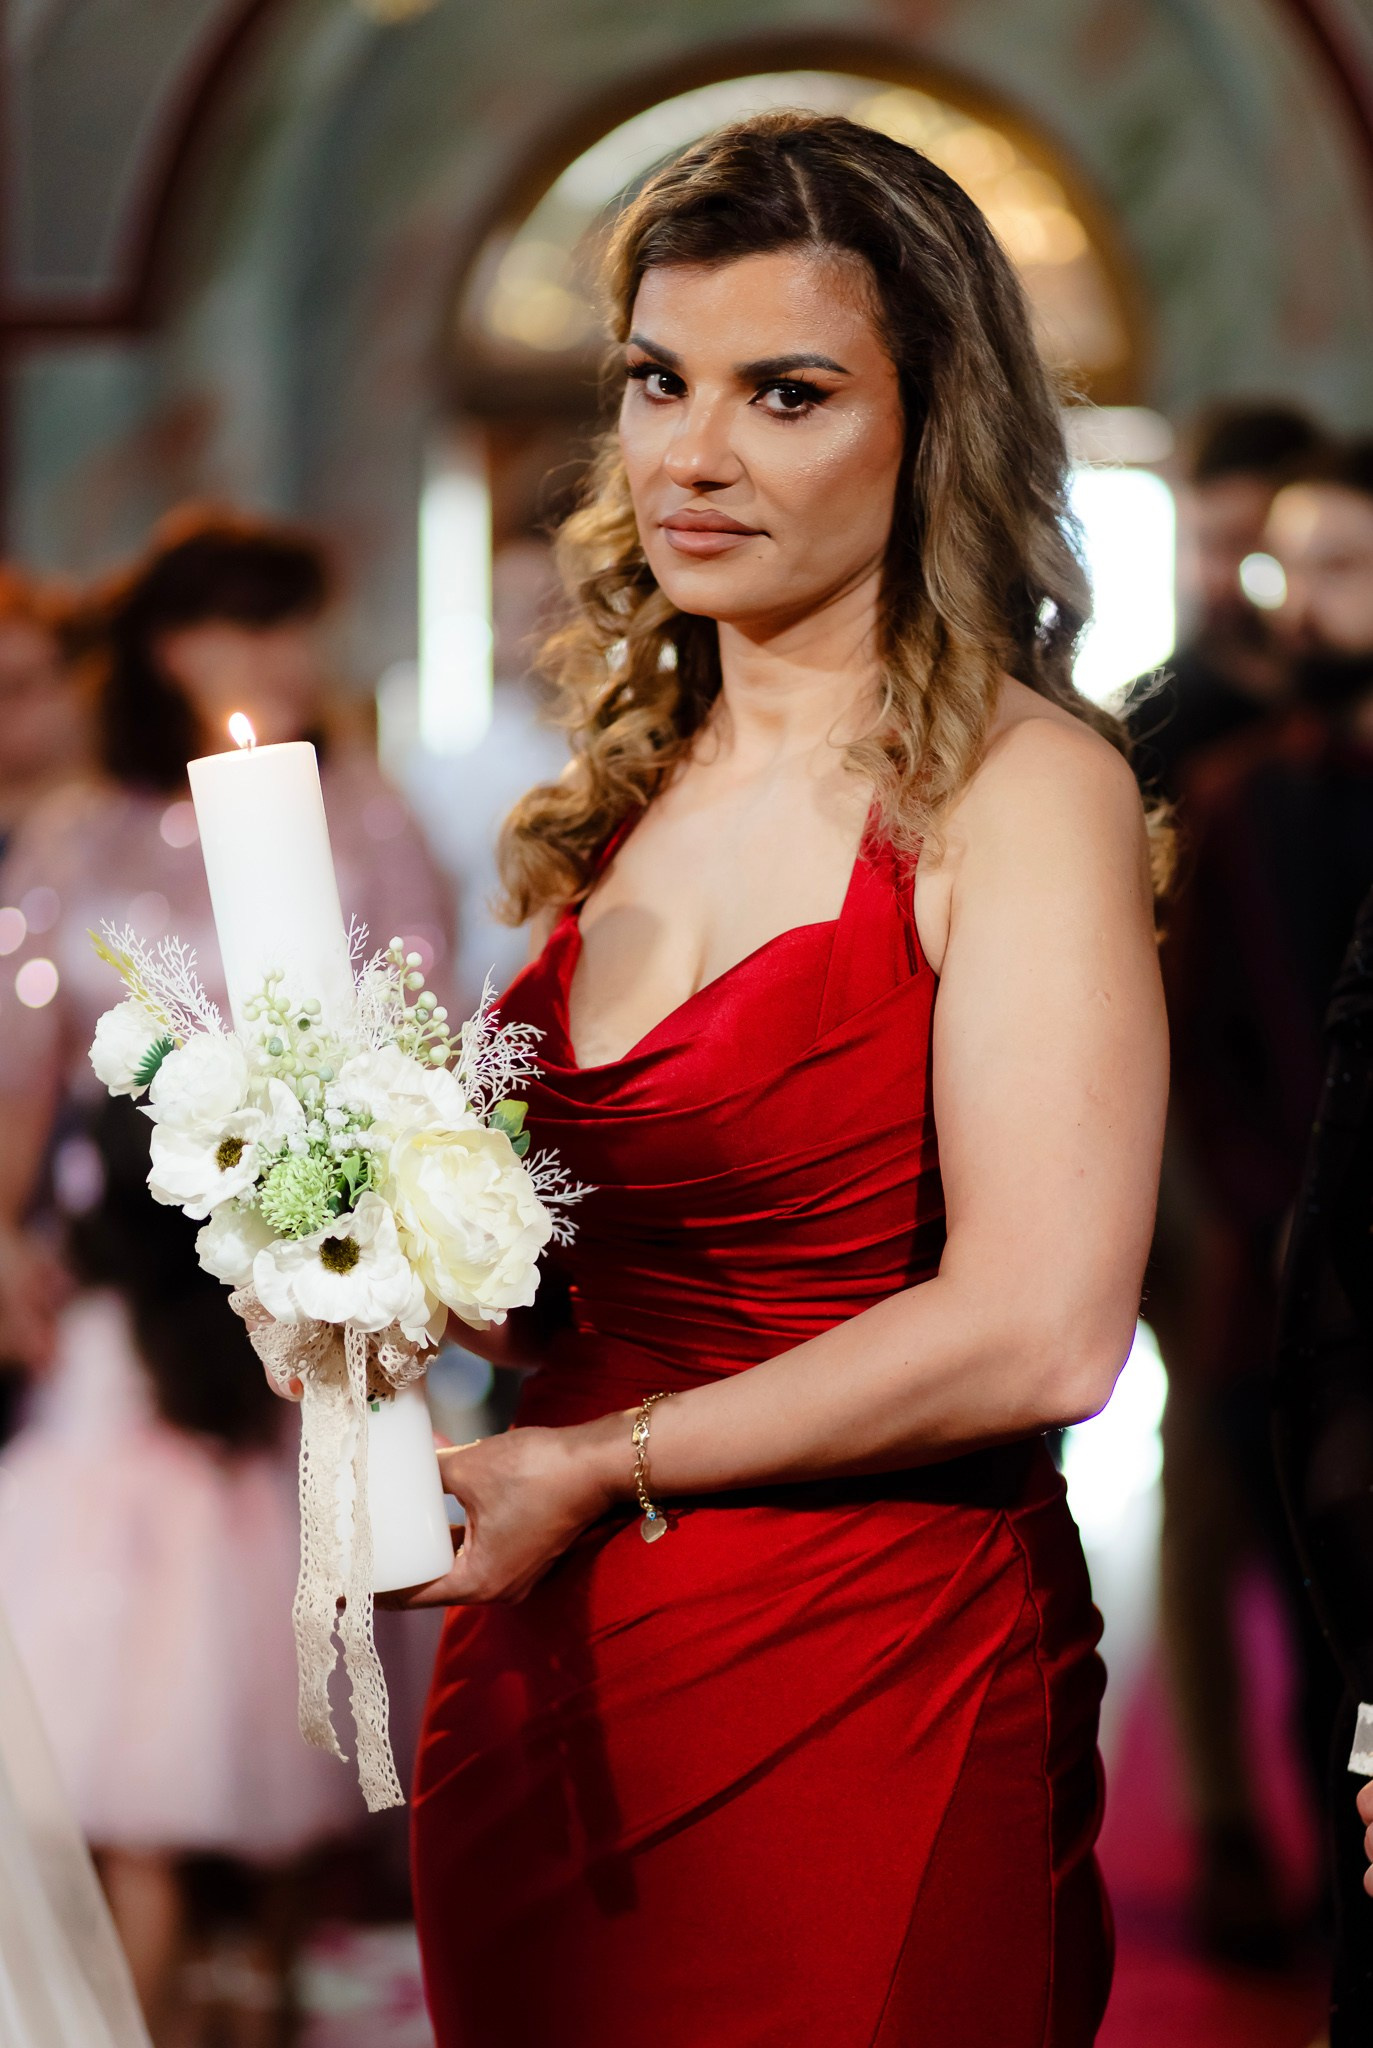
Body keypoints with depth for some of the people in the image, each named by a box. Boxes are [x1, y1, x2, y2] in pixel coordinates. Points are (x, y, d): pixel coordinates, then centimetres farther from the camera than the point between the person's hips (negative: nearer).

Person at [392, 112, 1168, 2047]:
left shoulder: (1023, 787, -10)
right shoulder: (629, 791, 9)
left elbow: (1038, 1330, -20)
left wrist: (601, 1467, -12)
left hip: (861, 1696, -6)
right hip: (546, 1692, 6)